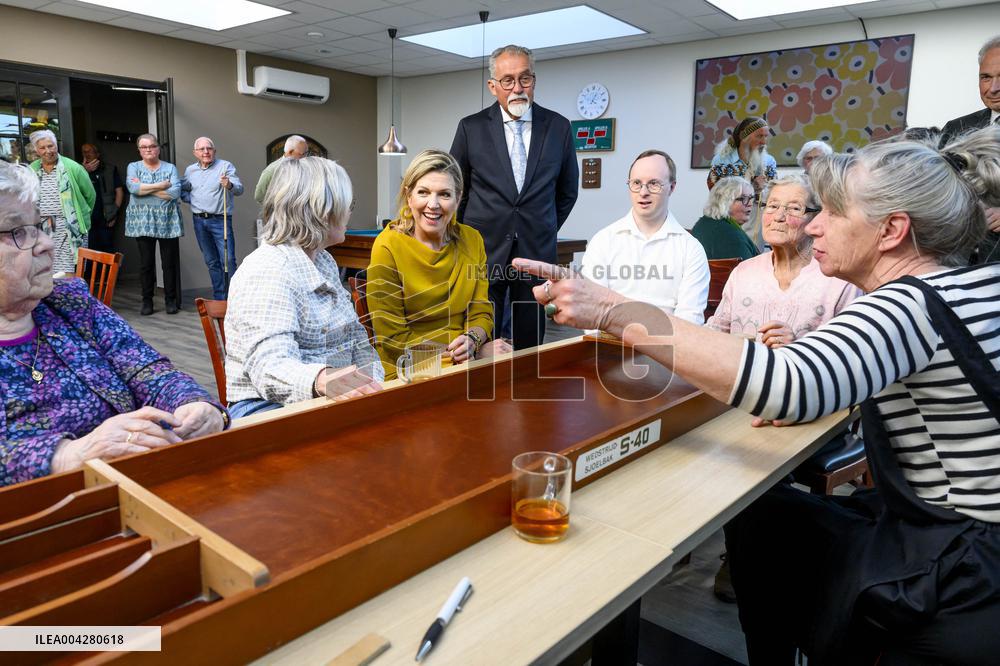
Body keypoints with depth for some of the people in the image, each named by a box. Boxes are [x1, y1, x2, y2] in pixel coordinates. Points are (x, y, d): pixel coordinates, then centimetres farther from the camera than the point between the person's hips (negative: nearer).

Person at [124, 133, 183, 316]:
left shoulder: (170, 168, 8)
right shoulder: (133, 167, 9)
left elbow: (175, 192, -9)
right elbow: (133, 188, -11)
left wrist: (145, 188, -7)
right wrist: (160, 185, -10)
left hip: (167, 222, 0)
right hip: (143, 222, 0)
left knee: (170, 263, 0)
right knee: (146, 263, 3)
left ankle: (171, 300, 9)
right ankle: (147, 301, 11)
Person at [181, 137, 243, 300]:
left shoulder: (225, 166, -5)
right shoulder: (190, 170, 12)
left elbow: (239, 189, -18)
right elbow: (182, 189, 25)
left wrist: (230, 185, -39)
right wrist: (189, 199, 5)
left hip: (219, 219, -5)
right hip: (199, 220, 5)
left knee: (228, 260, -13)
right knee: (211, 262, 11)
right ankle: (219, 298, 19)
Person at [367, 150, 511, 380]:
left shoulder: (472, 240, 5)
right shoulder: (387, 247, -9)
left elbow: (481, 312, 8)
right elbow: (394, 339, -10)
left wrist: (472, 340, -17)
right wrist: (480, 350, -15)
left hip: (468, 361, 5)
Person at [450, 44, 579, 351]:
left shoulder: (558, 127, 4)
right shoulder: (471, 128, 1)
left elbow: (567, 191, 16)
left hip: (537, 252, 1)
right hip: (484, 251, -1)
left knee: (530, 343, 6)